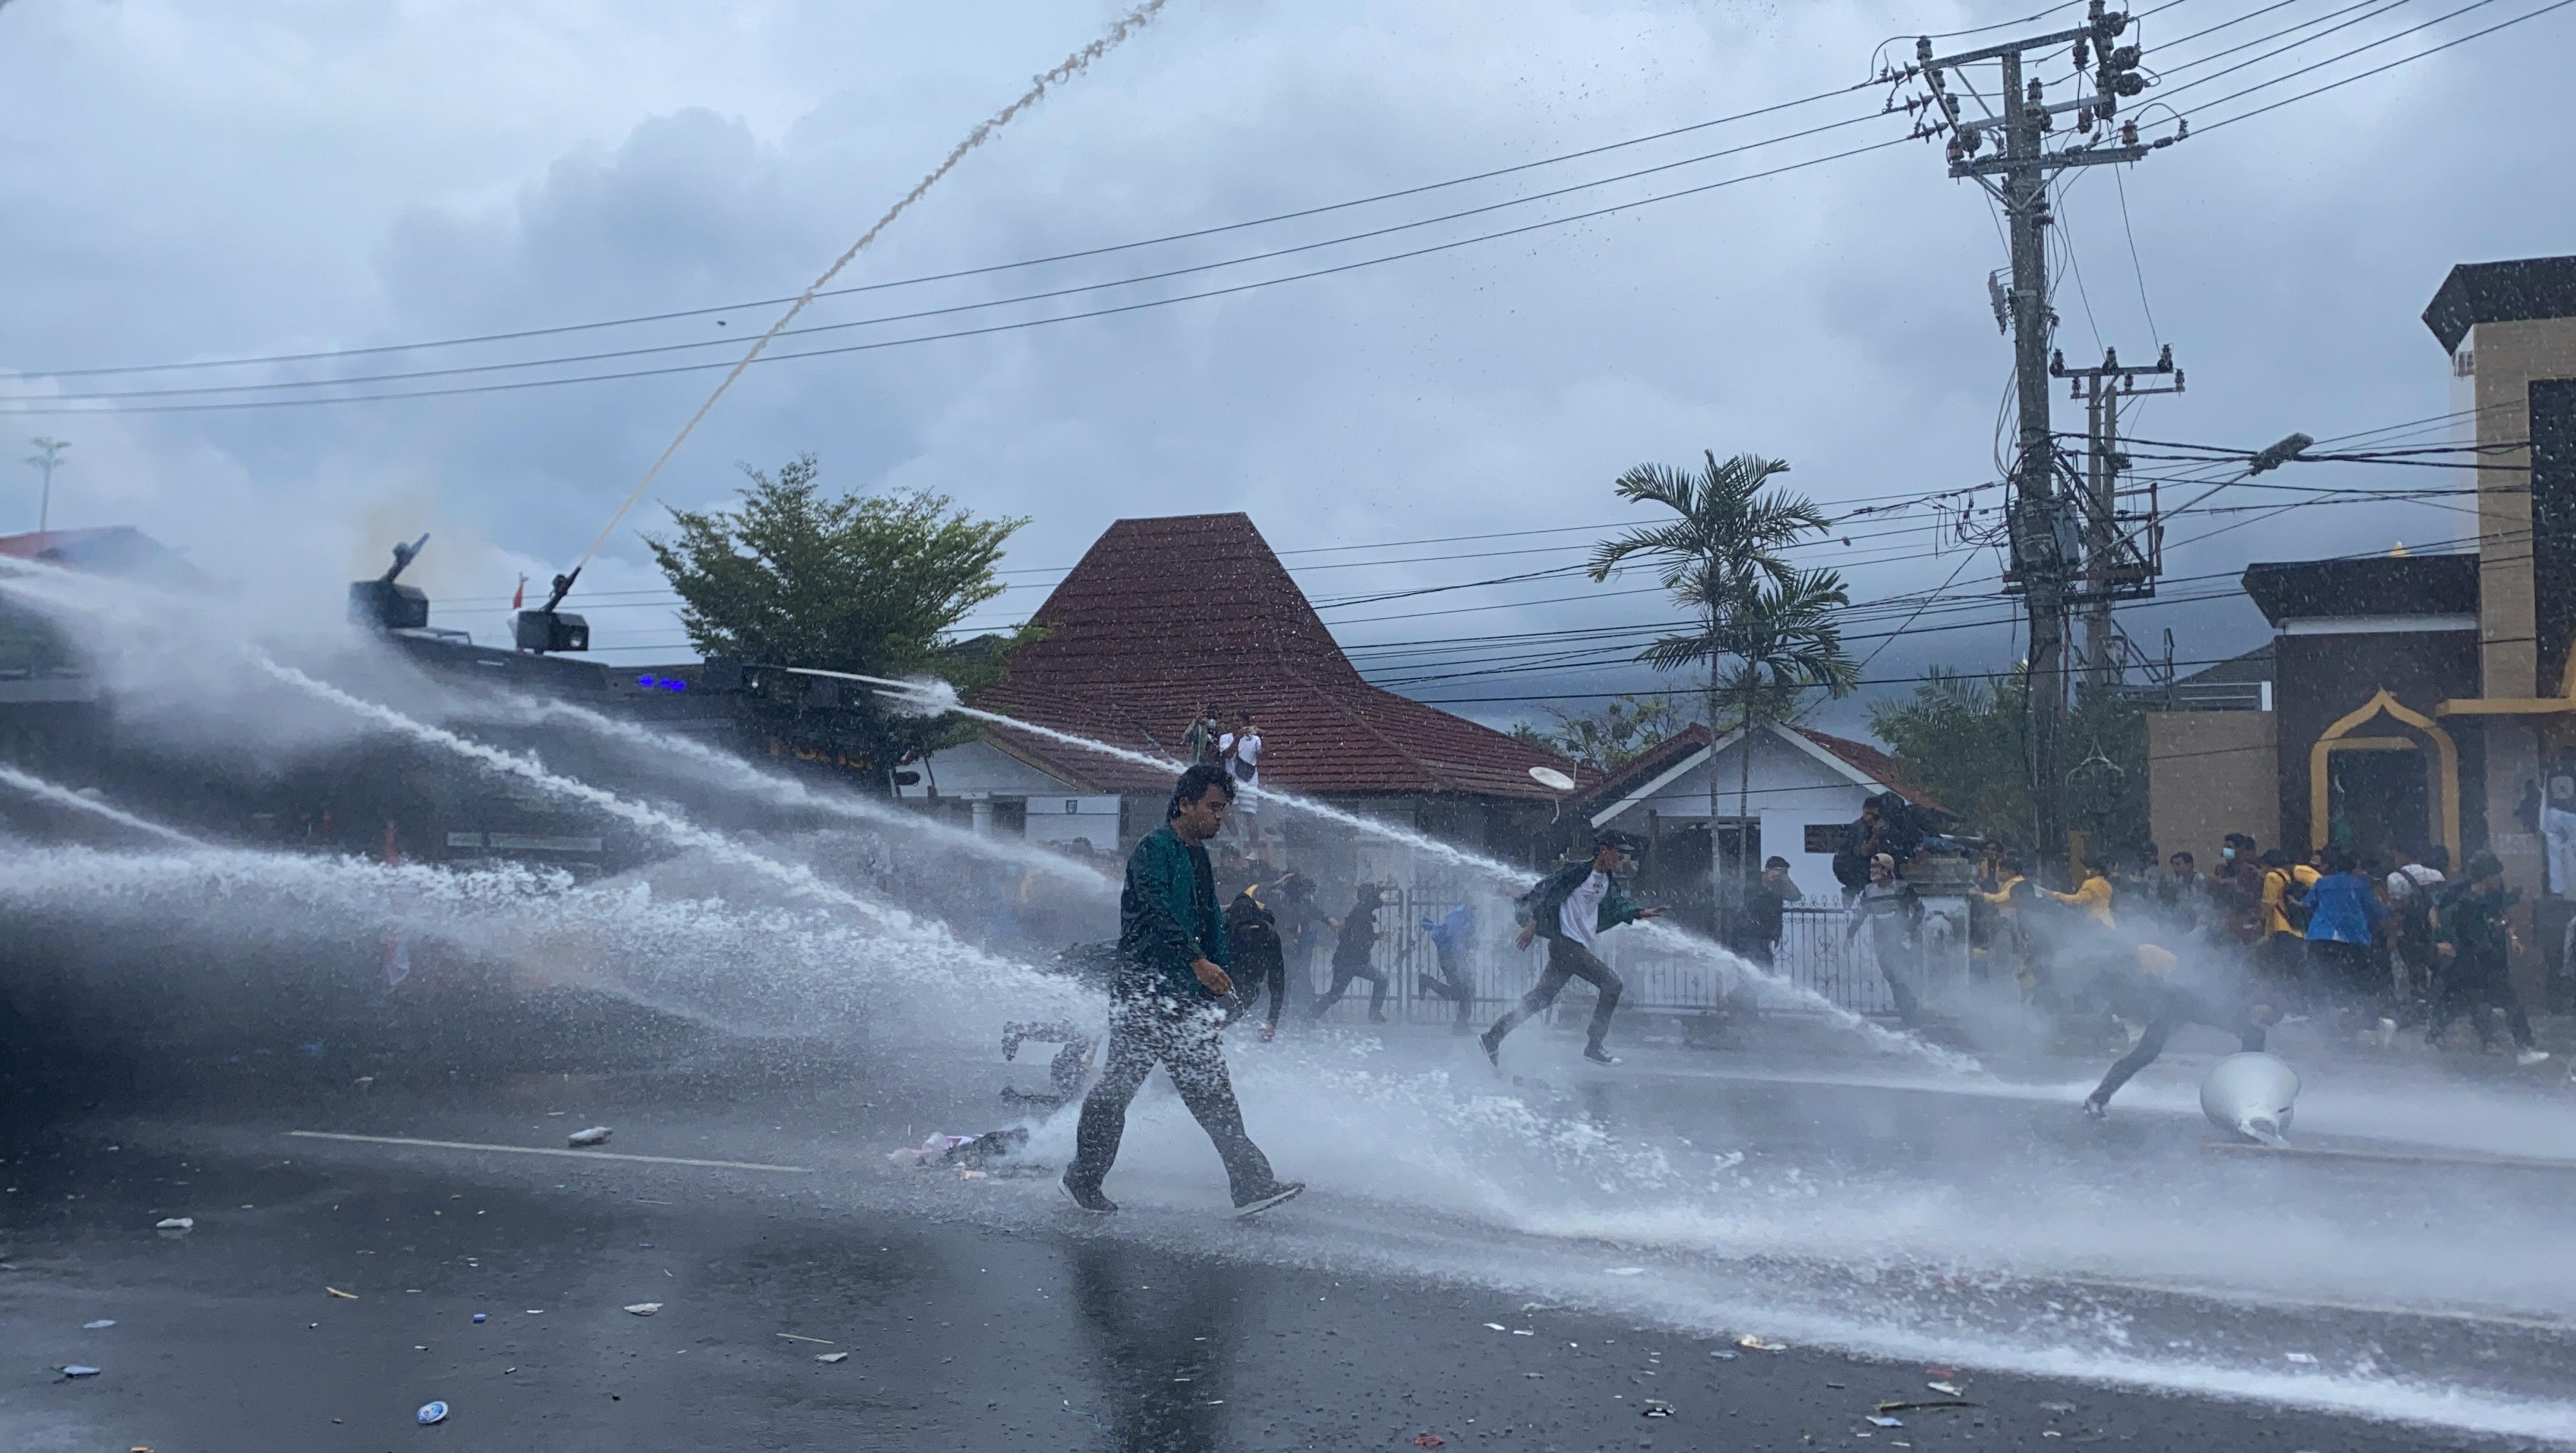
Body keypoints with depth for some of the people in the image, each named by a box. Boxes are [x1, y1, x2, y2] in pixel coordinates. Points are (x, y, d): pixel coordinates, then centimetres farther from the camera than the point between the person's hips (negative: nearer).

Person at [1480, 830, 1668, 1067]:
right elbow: (1545, 892, -14)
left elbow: (1617, 905, 22)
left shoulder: (1609, 880, 13)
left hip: (1583, 947, 9)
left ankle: (1492, 1038, 14)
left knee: (1541, 998, 9)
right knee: (1611, 983, -12)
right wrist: (1532, 923, -19)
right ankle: (1593, 1046, -6)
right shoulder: (1578, 871, -13)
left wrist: (1640, 913, 6)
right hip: (1566, 942, -9)